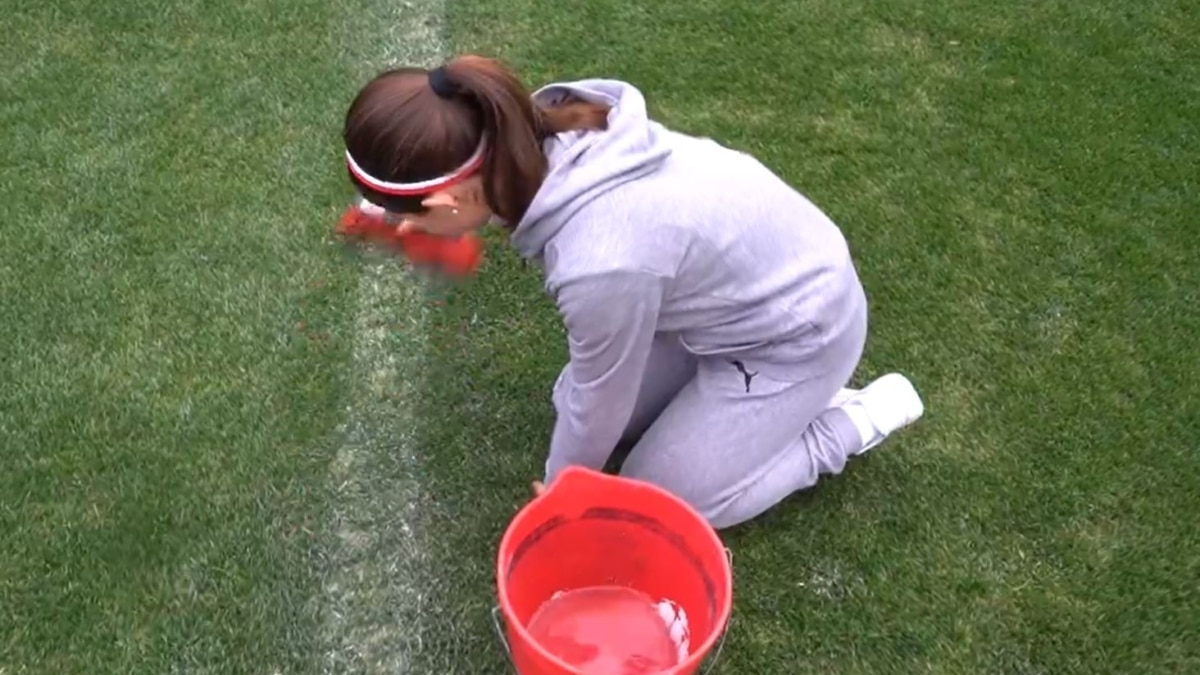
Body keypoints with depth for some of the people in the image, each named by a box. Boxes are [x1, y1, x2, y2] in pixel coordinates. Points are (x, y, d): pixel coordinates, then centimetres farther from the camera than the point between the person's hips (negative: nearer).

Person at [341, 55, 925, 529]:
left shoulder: (601, 264, -40)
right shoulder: (543, 126, -19)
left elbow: (602, 397, -18)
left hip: (793, 332, -7)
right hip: (744, 274, 7)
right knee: (572, 405, 13)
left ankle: (852, 421, 12)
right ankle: (787, 406, 21)